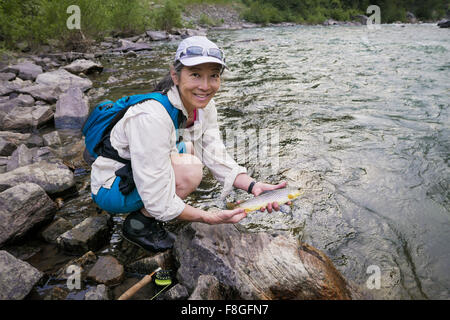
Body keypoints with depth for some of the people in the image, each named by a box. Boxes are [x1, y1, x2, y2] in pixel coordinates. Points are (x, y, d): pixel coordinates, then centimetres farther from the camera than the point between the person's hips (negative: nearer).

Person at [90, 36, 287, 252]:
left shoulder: (204, 107, -9)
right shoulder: (152, 117, -34)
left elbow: (218, 159, -10)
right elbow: (159, 202, -32)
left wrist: (253, 186, -24)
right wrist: (212, 218, -27)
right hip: (110, 188, -8)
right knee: (189, 170, -29)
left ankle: (148, 211, 9)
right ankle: (138, 224, -5)